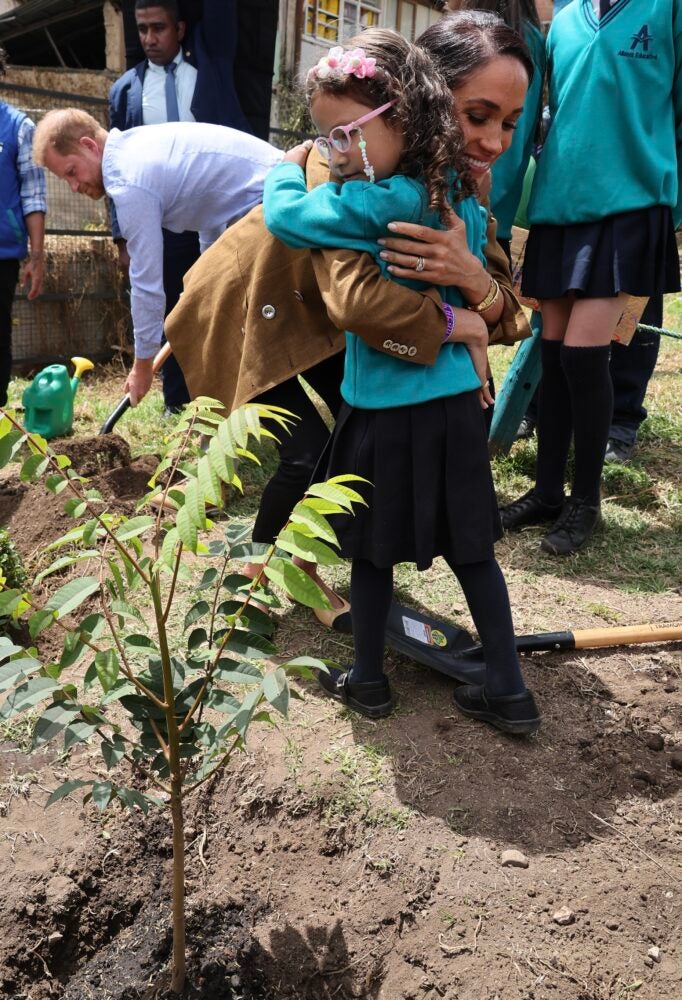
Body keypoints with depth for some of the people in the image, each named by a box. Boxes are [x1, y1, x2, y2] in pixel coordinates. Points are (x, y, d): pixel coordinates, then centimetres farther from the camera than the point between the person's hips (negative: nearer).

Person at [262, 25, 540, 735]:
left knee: (372, 549, 12)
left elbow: (284, 214, -10)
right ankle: (509, 693, 23)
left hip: (386, 410, -7)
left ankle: (366, 681, 30)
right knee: (471, 549, 14)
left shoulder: (379, 202, -18)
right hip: (457, 400, 7)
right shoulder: (458, 193, 8)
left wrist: (289, 164, 7)